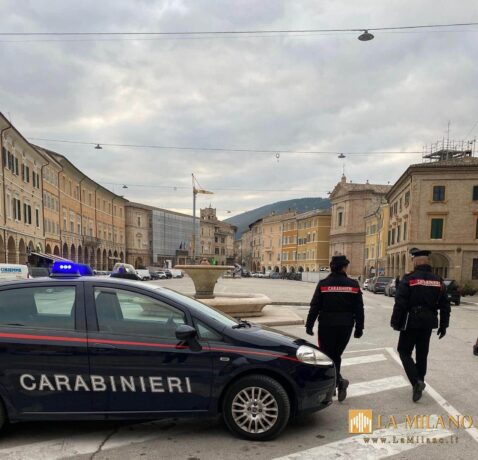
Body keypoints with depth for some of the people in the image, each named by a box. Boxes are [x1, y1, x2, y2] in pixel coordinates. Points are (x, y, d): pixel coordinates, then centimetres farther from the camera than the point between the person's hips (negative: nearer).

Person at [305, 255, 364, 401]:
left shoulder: (323, 284, -6)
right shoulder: (353, 285, 0)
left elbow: (315, 307, -6)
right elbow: (359, 309, 3)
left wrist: (309, 325, 1)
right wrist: (359, 328, 10)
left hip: (327, 325, -3)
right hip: (345, 326, 3)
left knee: (327, 355, 5)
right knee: (336, 355, 17)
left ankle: (339, 381, -13)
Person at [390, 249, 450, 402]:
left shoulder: (409, 279, -12)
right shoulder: (438, 281, 5)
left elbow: (400, 304, -15)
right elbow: (445, 305, 7)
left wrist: (395, 323, -7)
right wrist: (443, 325, 15)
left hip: (411, 322, -5)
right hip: (428, 323, 5)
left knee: (404, 351, 6)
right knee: (422, 353, 16)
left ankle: (416, 381, -10)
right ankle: (419, 382, 25)